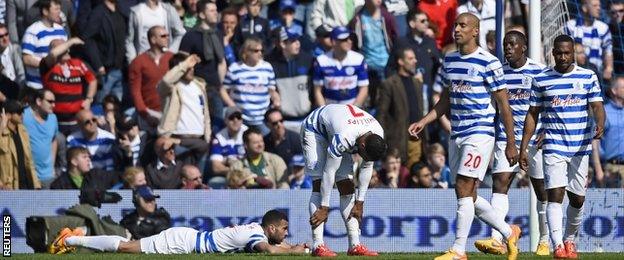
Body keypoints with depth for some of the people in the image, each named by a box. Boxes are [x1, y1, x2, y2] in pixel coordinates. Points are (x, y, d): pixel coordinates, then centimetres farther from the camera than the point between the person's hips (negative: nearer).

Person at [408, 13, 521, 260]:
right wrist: (423, 122, 9)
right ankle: (509, 233, 26)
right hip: (456, 135, 8)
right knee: (469, 196, 9)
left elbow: (503, 105, -7)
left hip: (480, 133, -8)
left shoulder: (488, 62, -9)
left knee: (463, 190, -12)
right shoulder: (449, 60, 11)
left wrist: (511, 143, -8)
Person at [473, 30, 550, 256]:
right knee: (500, 183, -14)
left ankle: (545, 241, 22)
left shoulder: (540, 72, -3)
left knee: (542, 189, 7)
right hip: (506, 139, 2)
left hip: (535, 140, -2)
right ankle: (496, 240, -23)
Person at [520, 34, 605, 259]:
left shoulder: (588, 77, 4)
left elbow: (597, 106, -3)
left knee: (577, 199, 9)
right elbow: (532, 115, 8)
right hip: (554, 146, -2)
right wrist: (523, 148, 4)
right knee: (555, 194, -16)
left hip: (581, 147, 2)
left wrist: (600, 125, -26)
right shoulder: (541, 80, 3)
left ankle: (570, 240, 31)